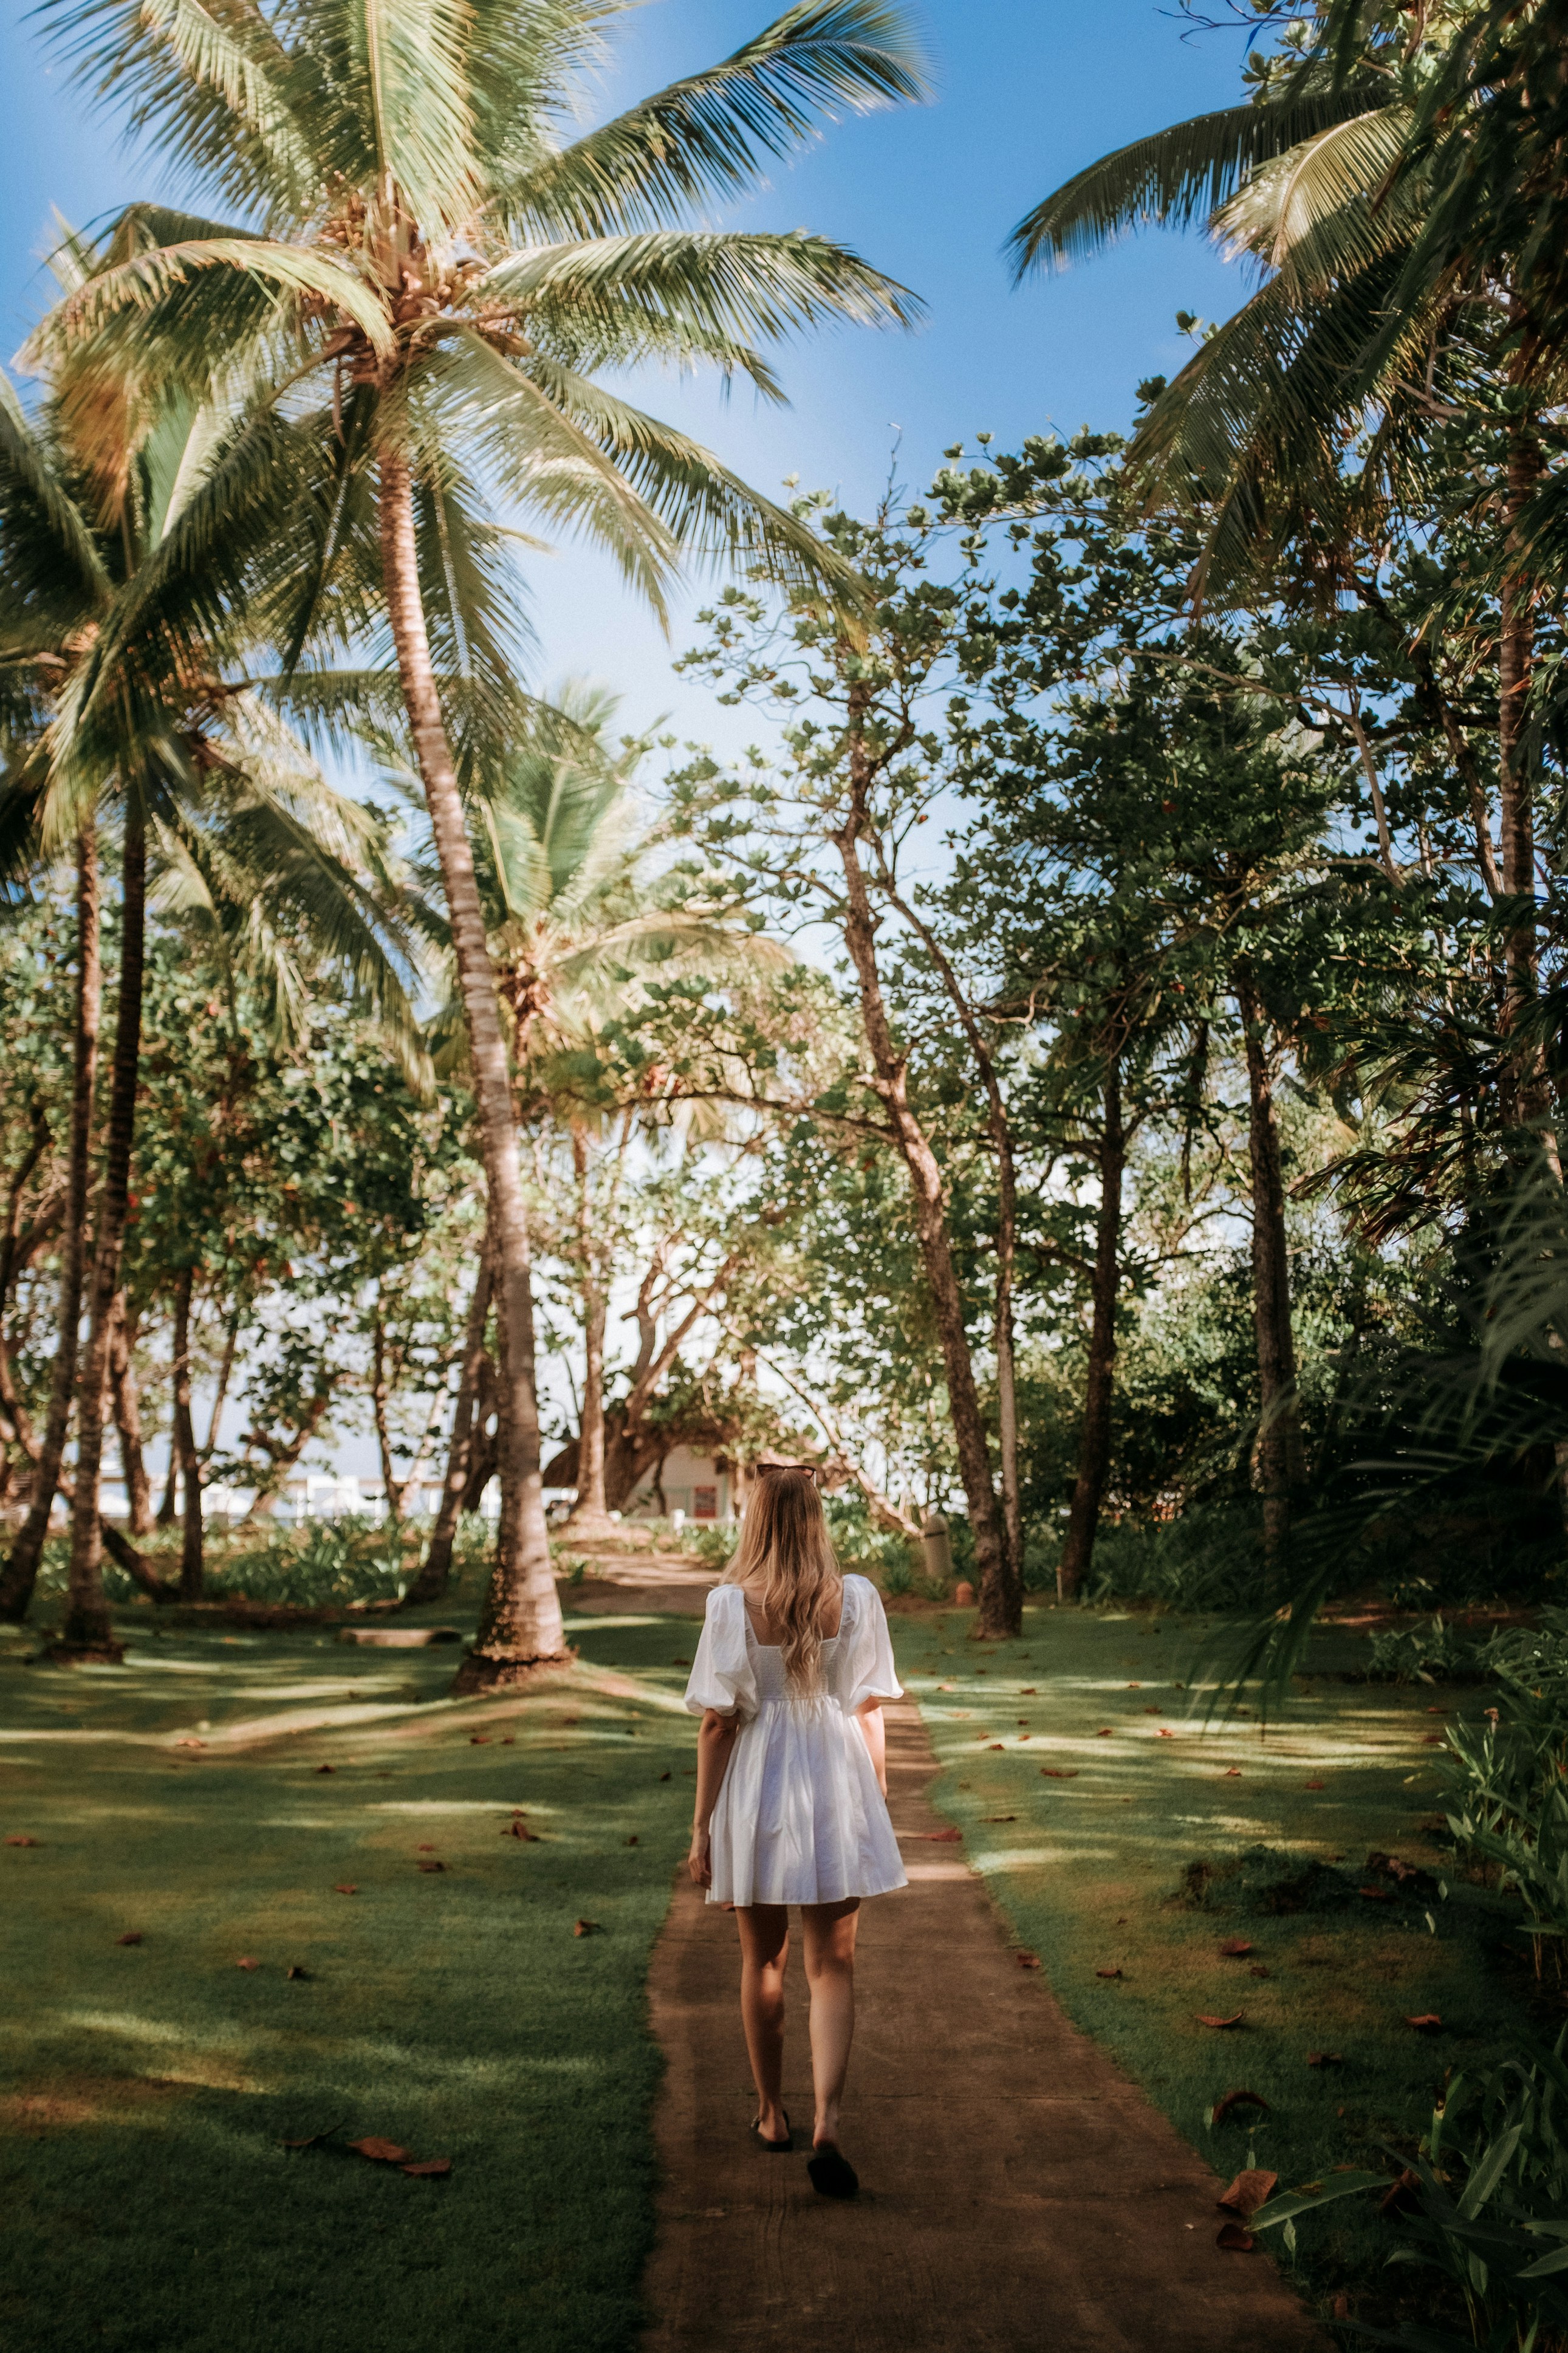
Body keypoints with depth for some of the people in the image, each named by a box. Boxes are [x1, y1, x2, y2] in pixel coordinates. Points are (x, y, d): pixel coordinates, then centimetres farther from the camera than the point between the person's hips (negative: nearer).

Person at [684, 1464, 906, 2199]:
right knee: (832, 1968, 8)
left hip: (758, 1793, 0)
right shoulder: (857, 1599, -6)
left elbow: (717, 1723, -9)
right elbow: (870, 1713, 0)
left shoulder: (732, 1604, -12)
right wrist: (877, 1804, 12)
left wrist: (702, 1825, -1)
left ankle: (771, 2115, 32)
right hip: (838, 1789, 1)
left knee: (762, 1960, 18)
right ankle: (825, 2123, -7)